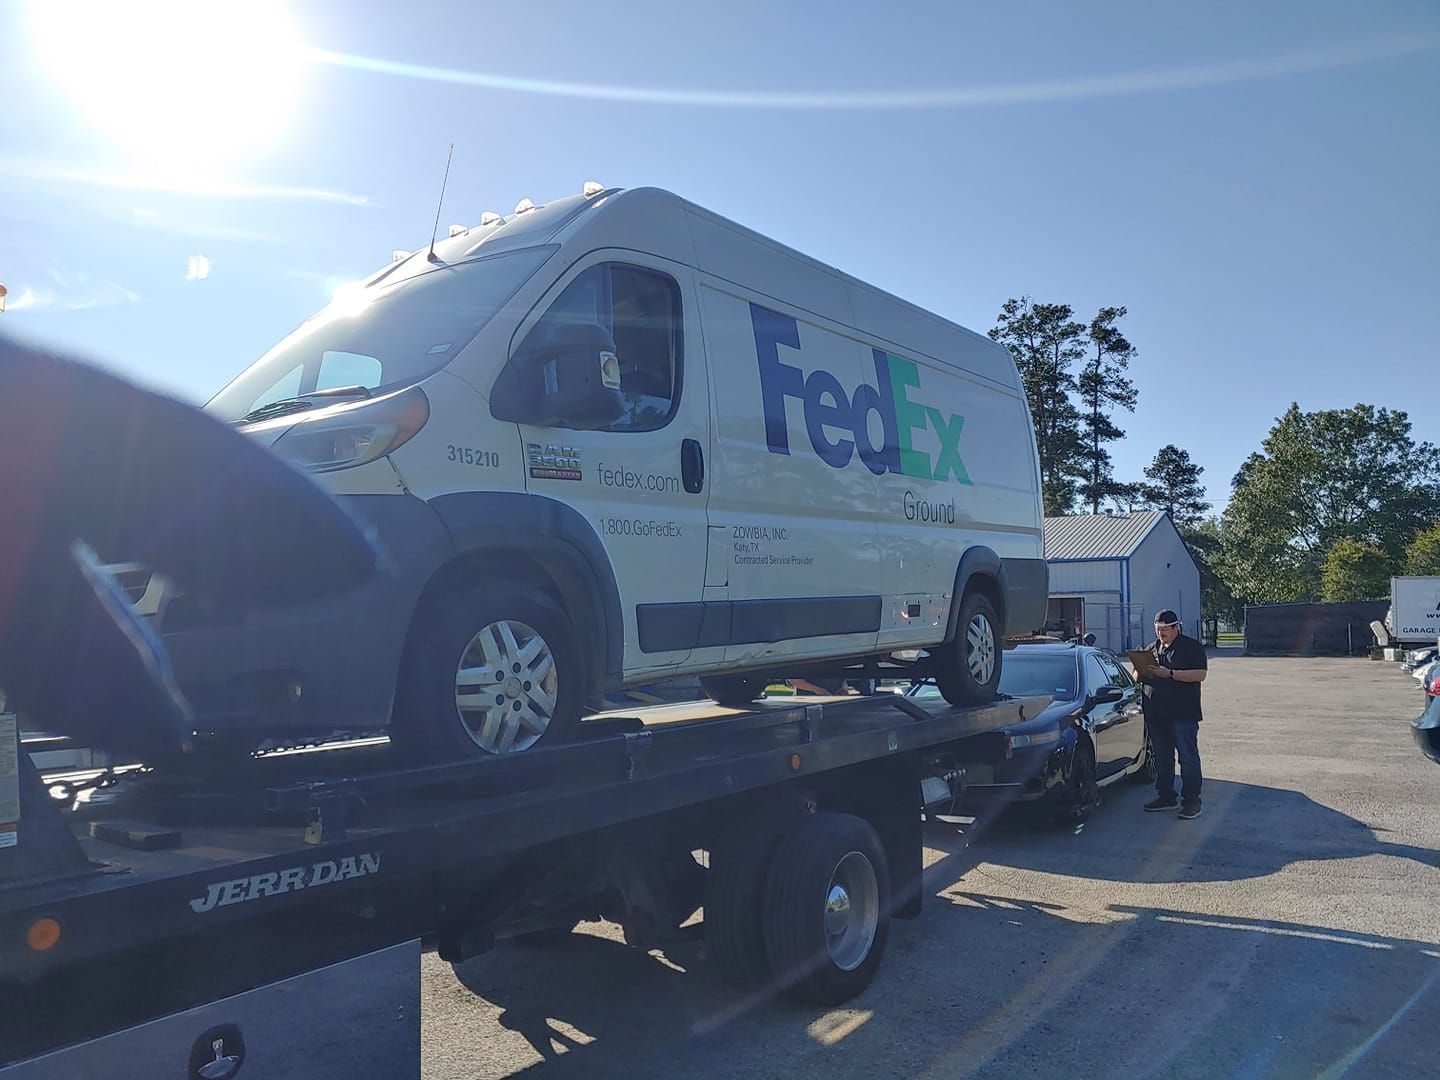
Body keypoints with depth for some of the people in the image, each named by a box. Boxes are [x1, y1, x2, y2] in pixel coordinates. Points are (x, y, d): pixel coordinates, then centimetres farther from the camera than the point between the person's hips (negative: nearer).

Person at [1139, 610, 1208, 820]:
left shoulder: (1192, 647, -2)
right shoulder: (1152, 649, 15)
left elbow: (1200, 675, -15)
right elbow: (1139, 677, 20)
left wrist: (1169, 673, -21)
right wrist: (1143, 672, -4)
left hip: (1183, 714, -6)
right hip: (1155, 714, 6)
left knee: (1188, 757, -1)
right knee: (1161, 758, 12)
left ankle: (1192, 801, 5)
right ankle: (1166, 797, 22)